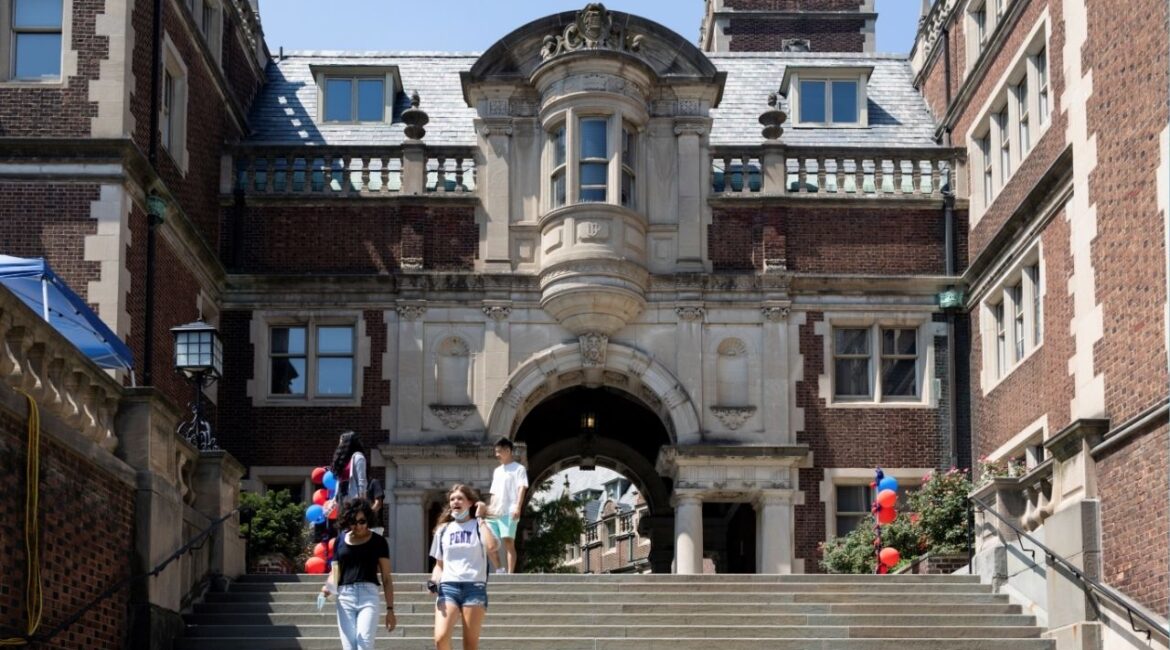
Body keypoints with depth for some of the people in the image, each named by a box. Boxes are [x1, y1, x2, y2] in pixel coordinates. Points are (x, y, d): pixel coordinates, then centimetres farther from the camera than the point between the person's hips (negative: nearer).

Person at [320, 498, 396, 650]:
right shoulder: (340, 541, 13)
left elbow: (386, 578, 6)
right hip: (344, 597, 3)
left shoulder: (378, 541, 5)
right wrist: (329, 587, -9)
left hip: (369, 595, -3)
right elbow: (335, 572, 14)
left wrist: (390, 609, 0)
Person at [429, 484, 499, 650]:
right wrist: (433, 582, 0)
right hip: (448, 586, 2)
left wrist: (480, 518, -8)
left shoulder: (480, 526, 5)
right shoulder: (443, 530, 15)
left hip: (474, 587, -2)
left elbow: (492, 547, -17)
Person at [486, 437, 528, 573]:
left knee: (508, 541, -15)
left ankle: (510, 573, -18)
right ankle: (499, 569, 16)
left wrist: (517, 507, -22)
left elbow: (521, 489, -9)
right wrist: (491, 508, 15)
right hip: (495, 512, 8)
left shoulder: (518, 469, 2)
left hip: (509, 512, -8)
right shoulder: (497, 471, 24)